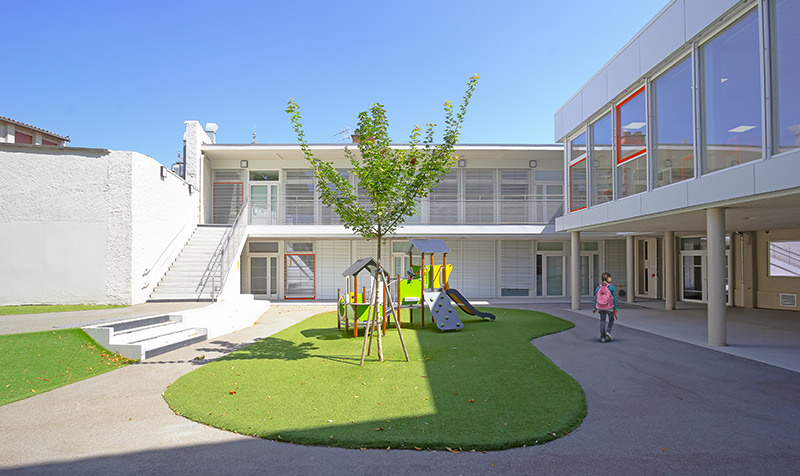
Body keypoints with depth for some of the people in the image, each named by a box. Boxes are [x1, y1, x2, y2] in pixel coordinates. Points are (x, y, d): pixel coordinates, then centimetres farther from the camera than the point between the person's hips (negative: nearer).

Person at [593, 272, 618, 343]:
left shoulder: (598, 288, 1)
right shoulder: (612, 287, -9)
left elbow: (596, 298, 2)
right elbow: (614, 298, -10)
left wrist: (595, 308, 8)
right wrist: (616, 308, -5)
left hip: (601, 308, 3)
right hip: (609, 307, -3)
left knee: (602, 321, 9)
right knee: (611, 320, 17)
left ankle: (602, 337, 7)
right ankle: (608, 331, -5)